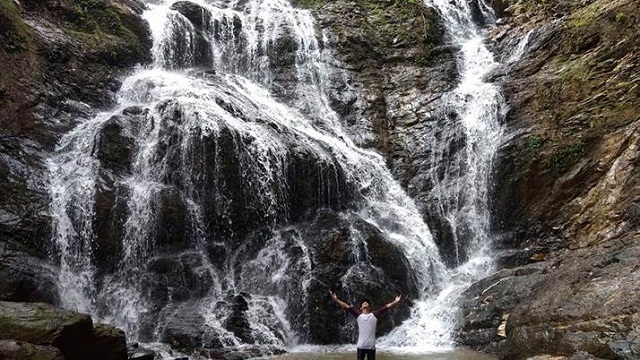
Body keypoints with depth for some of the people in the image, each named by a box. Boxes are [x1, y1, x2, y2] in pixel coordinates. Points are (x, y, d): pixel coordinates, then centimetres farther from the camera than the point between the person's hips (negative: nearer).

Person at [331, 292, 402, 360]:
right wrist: (336, 300, -7)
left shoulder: (374, 315, 8)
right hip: (361, 346, -1)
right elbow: (347, 307, -1)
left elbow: (386, 307, 7)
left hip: (371, 346, 1)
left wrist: (395, 302, 3)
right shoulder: (358, 315, 5)